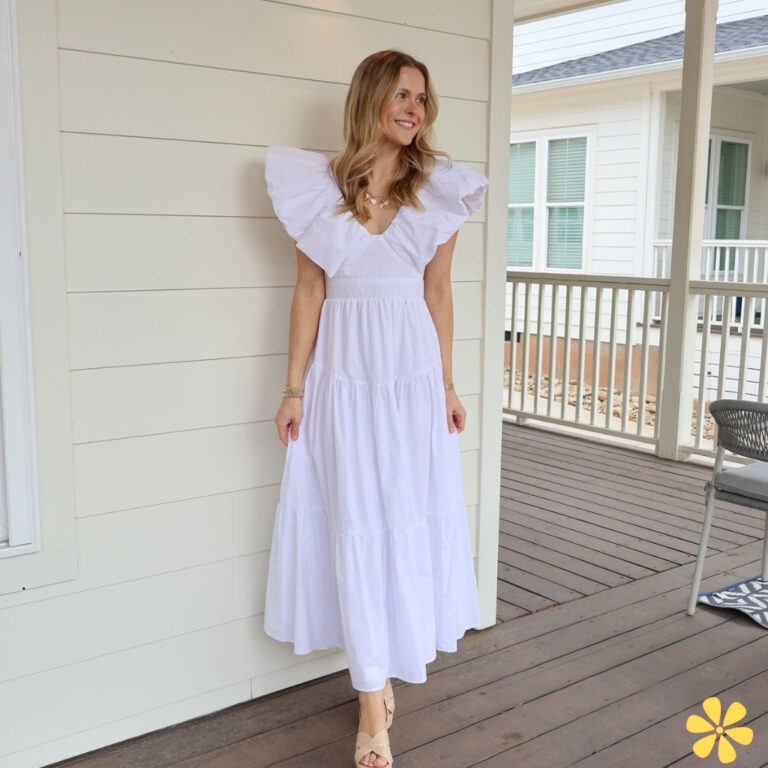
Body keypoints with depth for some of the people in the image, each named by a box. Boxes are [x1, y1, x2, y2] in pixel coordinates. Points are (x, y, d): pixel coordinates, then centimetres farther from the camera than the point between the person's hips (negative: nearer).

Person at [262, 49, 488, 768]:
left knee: (409, 516, 4)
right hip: (343, 371, -1)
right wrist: (294, 389, -1)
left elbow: (437, 292, 7)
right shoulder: (322, 186, 2)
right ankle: (374, 706, 9)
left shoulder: (436, 189, 6)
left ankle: (381, 665, 24)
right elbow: (309, 290, 2)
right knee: (356, 523, 0)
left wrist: (448, 384, 5)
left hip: (412, 370, 2)